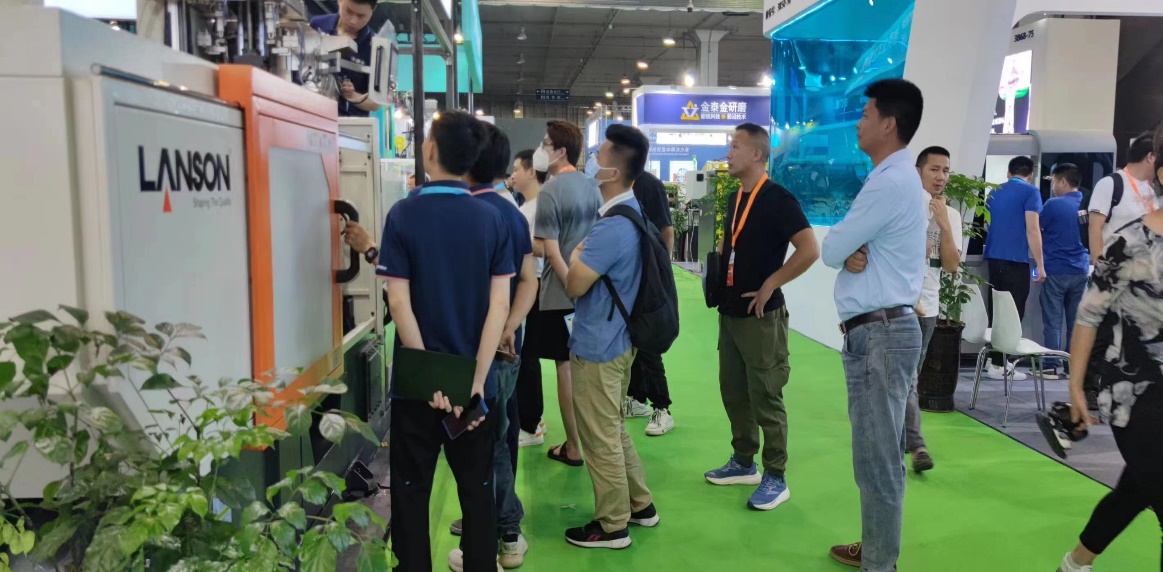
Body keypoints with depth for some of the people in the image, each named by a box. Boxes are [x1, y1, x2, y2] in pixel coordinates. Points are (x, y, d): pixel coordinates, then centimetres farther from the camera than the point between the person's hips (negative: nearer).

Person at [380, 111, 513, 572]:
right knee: (477, 488, 15)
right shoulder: (492, 218, -3)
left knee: (411, 490, 14)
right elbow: (500, 304, -8)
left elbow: (399, 302, -14)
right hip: (474, 378, 2)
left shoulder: (404, 215, -9)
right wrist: (476, 379, -9)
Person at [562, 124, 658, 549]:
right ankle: (640, 505, 34)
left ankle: (612, 526, 19)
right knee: (614, 430, 22)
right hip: (617, 339, 10)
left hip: (597, 347, -10)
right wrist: (584, 255, 6)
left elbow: (574, 286, -18)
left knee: (600, 439, 4)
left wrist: (576, 254, -2)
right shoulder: (632, 213, 7)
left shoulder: (612, 228, -25)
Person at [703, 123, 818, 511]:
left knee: (765, 399, 0)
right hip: (729, 313, 8)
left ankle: (775, 479, 11)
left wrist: (770, 284, -18)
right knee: (733, 392, 15)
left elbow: (810, 250, -22)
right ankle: (744, 463, 30)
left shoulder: (777, 199, -14)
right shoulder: (735, 197, 11)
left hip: (761, 316, -8)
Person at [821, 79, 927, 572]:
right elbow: (842, 249, 12)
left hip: (878, 333, -11)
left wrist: (847, 250, 6)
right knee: (877, 455, 19)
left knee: (878, 460, -1)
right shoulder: (895, 177, 17)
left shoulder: (890, 182, -17)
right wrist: (854, 253, -9)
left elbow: (830, 250, -15)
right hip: (882, 329, 11)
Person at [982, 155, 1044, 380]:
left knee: (997, 310, 12)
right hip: (1016, 260, -6)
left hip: (993, 257, 7)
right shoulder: (1030, 192, -4)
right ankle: (999, 364, -5)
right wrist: (1040, 264, -8)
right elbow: (1032, 230, -12)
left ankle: (995, 358, 16)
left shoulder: (994, 192, 15)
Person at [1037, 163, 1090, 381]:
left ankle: (1051, 366, 0)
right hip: (1080, 270, 5)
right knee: (1076, 321, 9)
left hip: (1056, 270, -5)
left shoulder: (1054, 204, -11)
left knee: (1053, 321, -1)